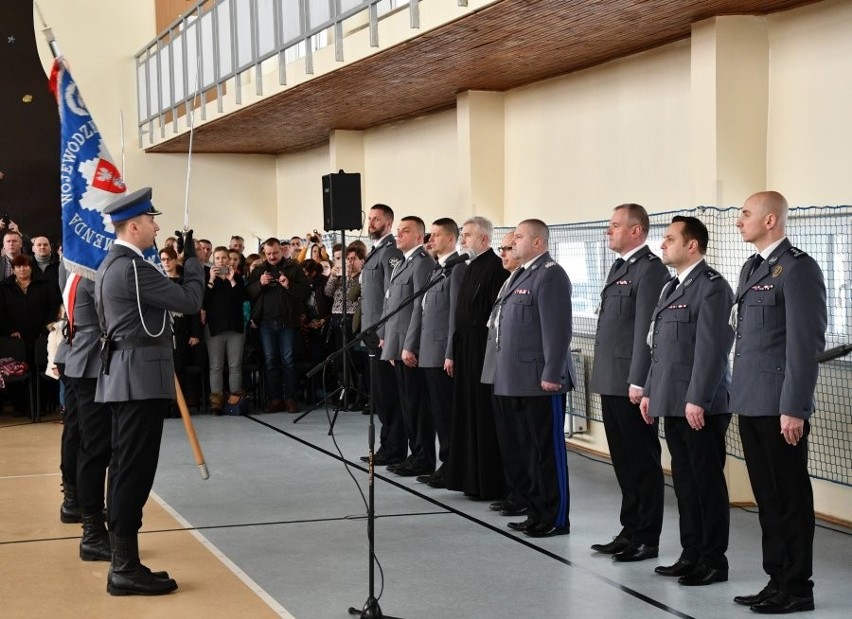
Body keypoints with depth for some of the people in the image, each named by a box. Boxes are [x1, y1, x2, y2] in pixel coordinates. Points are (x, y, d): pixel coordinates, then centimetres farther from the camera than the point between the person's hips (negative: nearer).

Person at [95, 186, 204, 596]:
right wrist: (192, 259, -1)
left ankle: (123, 563, 16)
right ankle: (125, 569, -6)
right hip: (141, 378, -11)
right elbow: (190, 301, -15)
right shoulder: (132, 266, -17)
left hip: (125, 376, 11)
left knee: (126, 469, 11)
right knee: (134, 471, -8)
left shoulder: (111, 263, 15)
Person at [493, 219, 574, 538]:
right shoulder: (520, 274, 18)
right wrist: (504, 373, 19)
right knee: (525, 450, 13)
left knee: (547, 451, -2)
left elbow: (558, 328, -18)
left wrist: (551, 375, -21)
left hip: (540, 380, -9)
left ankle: (556, 519, 6)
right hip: (517, 380, 9)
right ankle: (536, 513, 21)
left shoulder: (551, 275, -11)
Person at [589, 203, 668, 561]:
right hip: (611, 382, 9)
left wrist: (638, 381, -20)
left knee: (643, 463, 0)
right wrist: (603, 376, 17)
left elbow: (646, 330, -18)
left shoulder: (650, 270, -12)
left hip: (631, 384, -9)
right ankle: (630, 531, 22)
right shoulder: (619, 268, 18)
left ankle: (647, 539, 7)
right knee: (624, 462, 14)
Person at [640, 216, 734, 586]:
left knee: (707, 482, -1)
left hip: (700, 406, -9)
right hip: (672, 403, 9)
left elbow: (712, 347, -18)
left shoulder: (712, 287, -11)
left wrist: (698, 399, -21)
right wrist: (650, 391, 16)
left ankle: (714, 561, 6)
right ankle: (692, 555, 20)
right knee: (684, 481, 13)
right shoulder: (672, 288, 18)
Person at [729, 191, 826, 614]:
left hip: (780, 405, -8)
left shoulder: (798, 268, -11)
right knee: (767, 498, 12)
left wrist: (794, 408, -18)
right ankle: (776, 580, 20)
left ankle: (797, 588, 9)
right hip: (751, 403, 8)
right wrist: (738, 394, 15)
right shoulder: (751, 268, 17)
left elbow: (807, 342, -15)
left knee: (790, 499, 0)